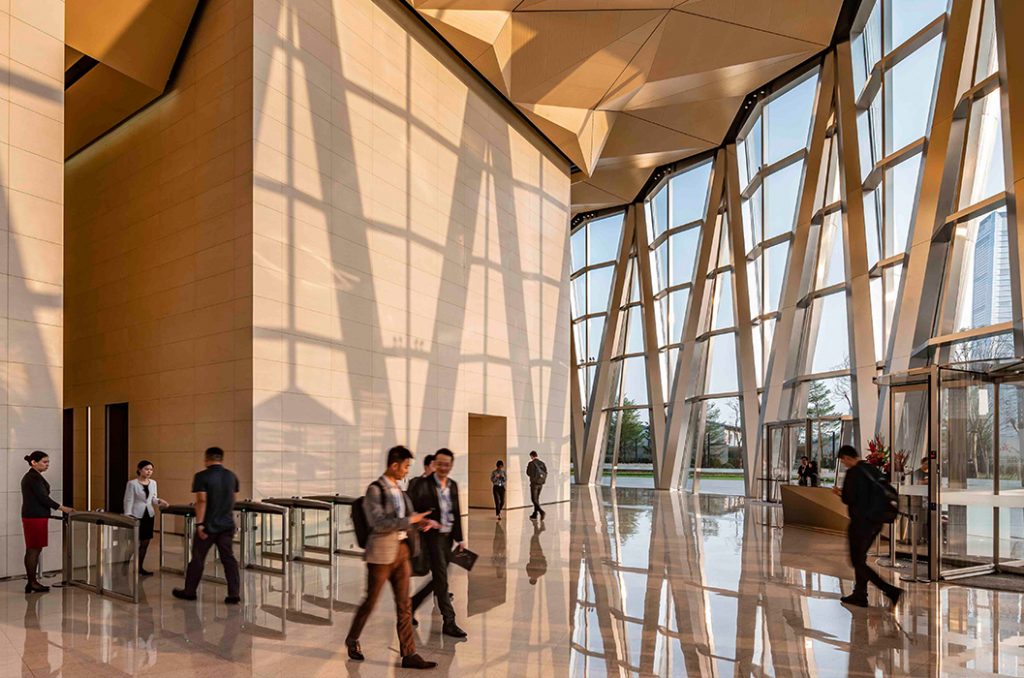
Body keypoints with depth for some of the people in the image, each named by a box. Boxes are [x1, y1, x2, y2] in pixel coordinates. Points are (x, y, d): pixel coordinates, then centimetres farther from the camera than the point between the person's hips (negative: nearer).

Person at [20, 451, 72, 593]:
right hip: (36, 517, -10)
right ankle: (32, 583, 0)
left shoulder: (29, 476, 16)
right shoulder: (34, 477, -15)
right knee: (34, 550, -4)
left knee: (32, 550, 12)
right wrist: (62, 508, -13)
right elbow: (43, 498, -18)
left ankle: (31, 582, 16)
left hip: (31, 516, 10)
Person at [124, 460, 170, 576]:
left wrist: (159, 501, -6)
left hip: (149, 515, 5)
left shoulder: (153, 483, 6)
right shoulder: (132, 483, -9)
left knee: (145, 542, 8)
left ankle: (140, 567, 18)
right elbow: (128, 501, -10)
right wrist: (128, 516, -17)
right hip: (136, 516, -5)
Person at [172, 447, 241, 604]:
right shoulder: (232, 476, 5)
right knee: (228, 559, 5)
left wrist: (199, 523, -16)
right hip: (227, 525, 4)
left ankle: (189, 592, 25)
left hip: (208, 525, -4)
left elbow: (201, 500, -18)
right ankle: (233, 595, 2)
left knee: (197, 559, 11)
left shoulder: (202, 476, -11)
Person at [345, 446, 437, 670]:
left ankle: (409, 654, 11)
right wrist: (410, 520, -20)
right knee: (371, 601, 9)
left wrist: (419, 521, 2)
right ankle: (352, 639, 33)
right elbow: (379, 523, -21)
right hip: (382, 553, -6)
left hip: (402, 551, 7)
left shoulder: (398, 490, 10)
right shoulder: (375, 490, -13)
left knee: (404, 605, 6)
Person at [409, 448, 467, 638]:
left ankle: (412, 604, 35)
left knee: (438, 579, 15)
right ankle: (449, 622, 3)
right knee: (441, 579, -5)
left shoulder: (453, 485, 9)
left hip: (448, 537, 7)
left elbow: (457, 513, 13)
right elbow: (412, 507, -16)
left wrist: (460, 538, 12)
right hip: (433, 537, -7)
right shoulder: (424, 484, -11)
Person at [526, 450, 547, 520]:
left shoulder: (531, 463, -11)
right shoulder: (542, 463, 5)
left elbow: (528, 473, -7)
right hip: (540, 483, 6)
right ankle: (534, 515, 22)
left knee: (534, 499, -1)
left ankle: (542, 512, -21)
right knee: (537, 499, 17)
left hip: (534, 483, -6)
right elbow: (546, 472, 1)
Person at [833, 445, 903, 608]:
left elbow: (849, 499, -20)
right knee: (860, 559, 19)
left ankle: (891, 590, -8)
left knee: (858, 562, 2)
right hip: (876, 522, 9)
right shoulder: (874, 470, 8)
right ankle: (859, 595, 24)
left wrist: (840, 493, 1)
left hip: (861, 523, -9)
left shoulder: (853, 473, -16)